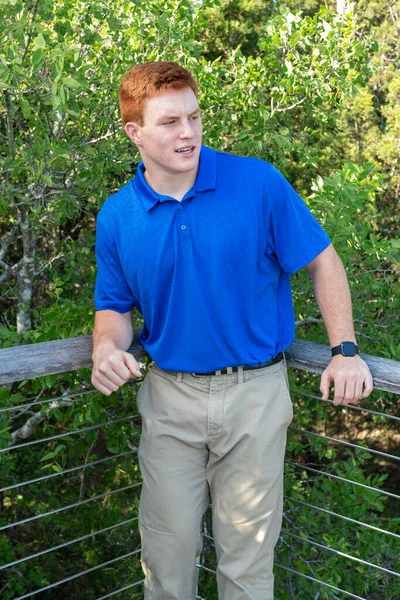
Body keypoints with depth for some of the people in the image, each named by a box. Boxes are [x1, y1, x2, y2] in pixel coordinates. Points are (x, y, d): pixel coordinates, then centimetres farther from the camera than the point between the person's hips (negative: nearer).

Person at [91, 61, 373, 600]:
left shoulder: (260, 183, -10)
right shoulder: (117, 217, -2)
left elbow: (323, 261, -1)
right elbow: (115, 307, 9)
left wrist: (345, 350, -9)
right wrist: (107, 348, -14)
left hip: (255, 392, -1)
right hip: (170, 397, 2)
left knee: (247, 548, 11)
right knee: (168, 544, 12)